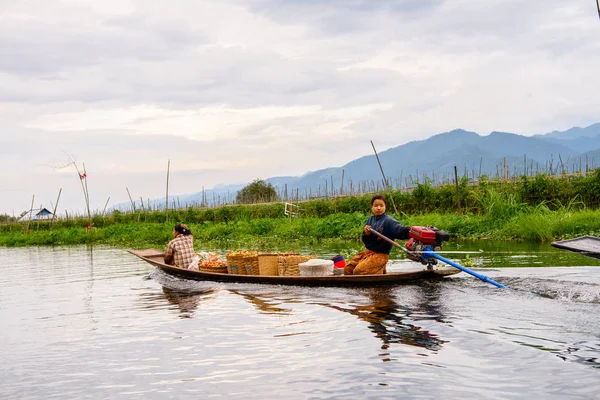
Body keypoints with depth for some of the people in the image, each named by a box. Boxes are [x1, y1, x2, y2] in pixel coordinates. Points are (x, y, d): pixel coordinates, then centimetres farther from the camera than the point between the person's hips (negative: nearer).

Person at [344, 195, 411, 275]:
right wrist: (366, 234, -12)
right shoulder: (370, 220, 8)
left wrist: (408, 231, -54)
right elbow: (365, 241, 12)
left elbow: (400, 229, -31)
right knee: (348, 269, 3)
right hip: (368, 251, 8)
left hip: (380, 254, -8)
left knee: (359, 271, -22)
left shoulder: (388, 221, -12)